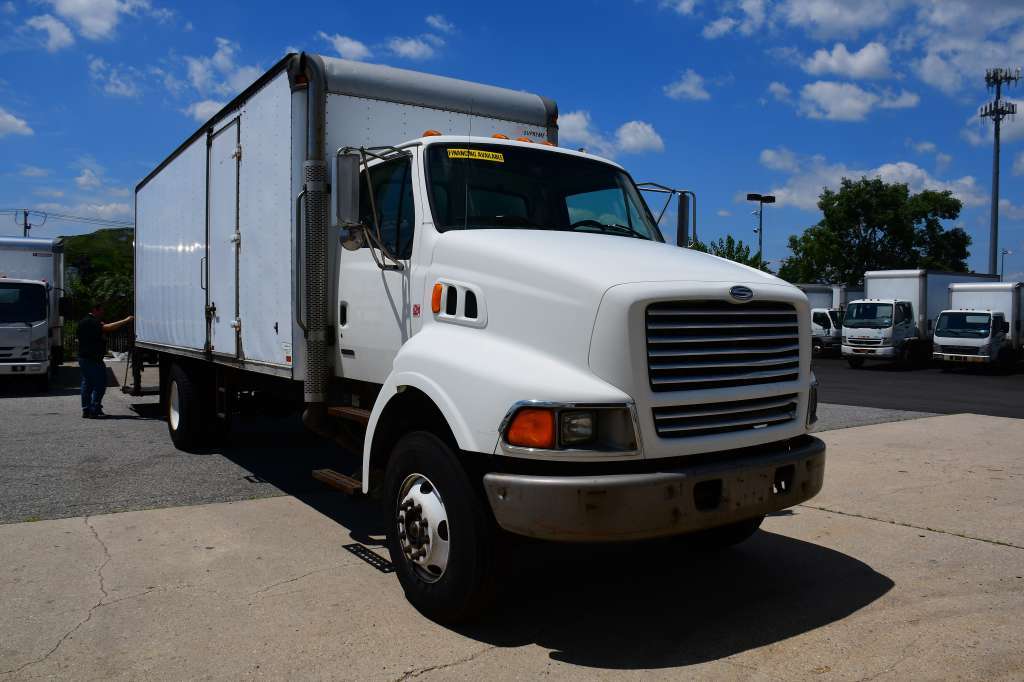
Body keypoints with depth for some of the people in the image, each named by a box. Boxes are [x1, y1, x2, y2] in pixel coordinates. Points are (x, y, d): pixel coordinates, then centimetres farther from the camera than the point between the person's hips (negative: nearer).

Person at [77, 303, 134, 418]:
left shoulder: (85, 321, 19)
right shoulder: (91, 322, -15)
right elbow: (107, 328, -29)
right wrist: (126, 320, -29)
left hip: (84, 358, 11)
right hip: (93, 359, -11)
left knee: (87, 384, 13)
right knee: (100, 384, -8)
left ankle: (86, 410, 17)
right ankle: (94, 410, -10)